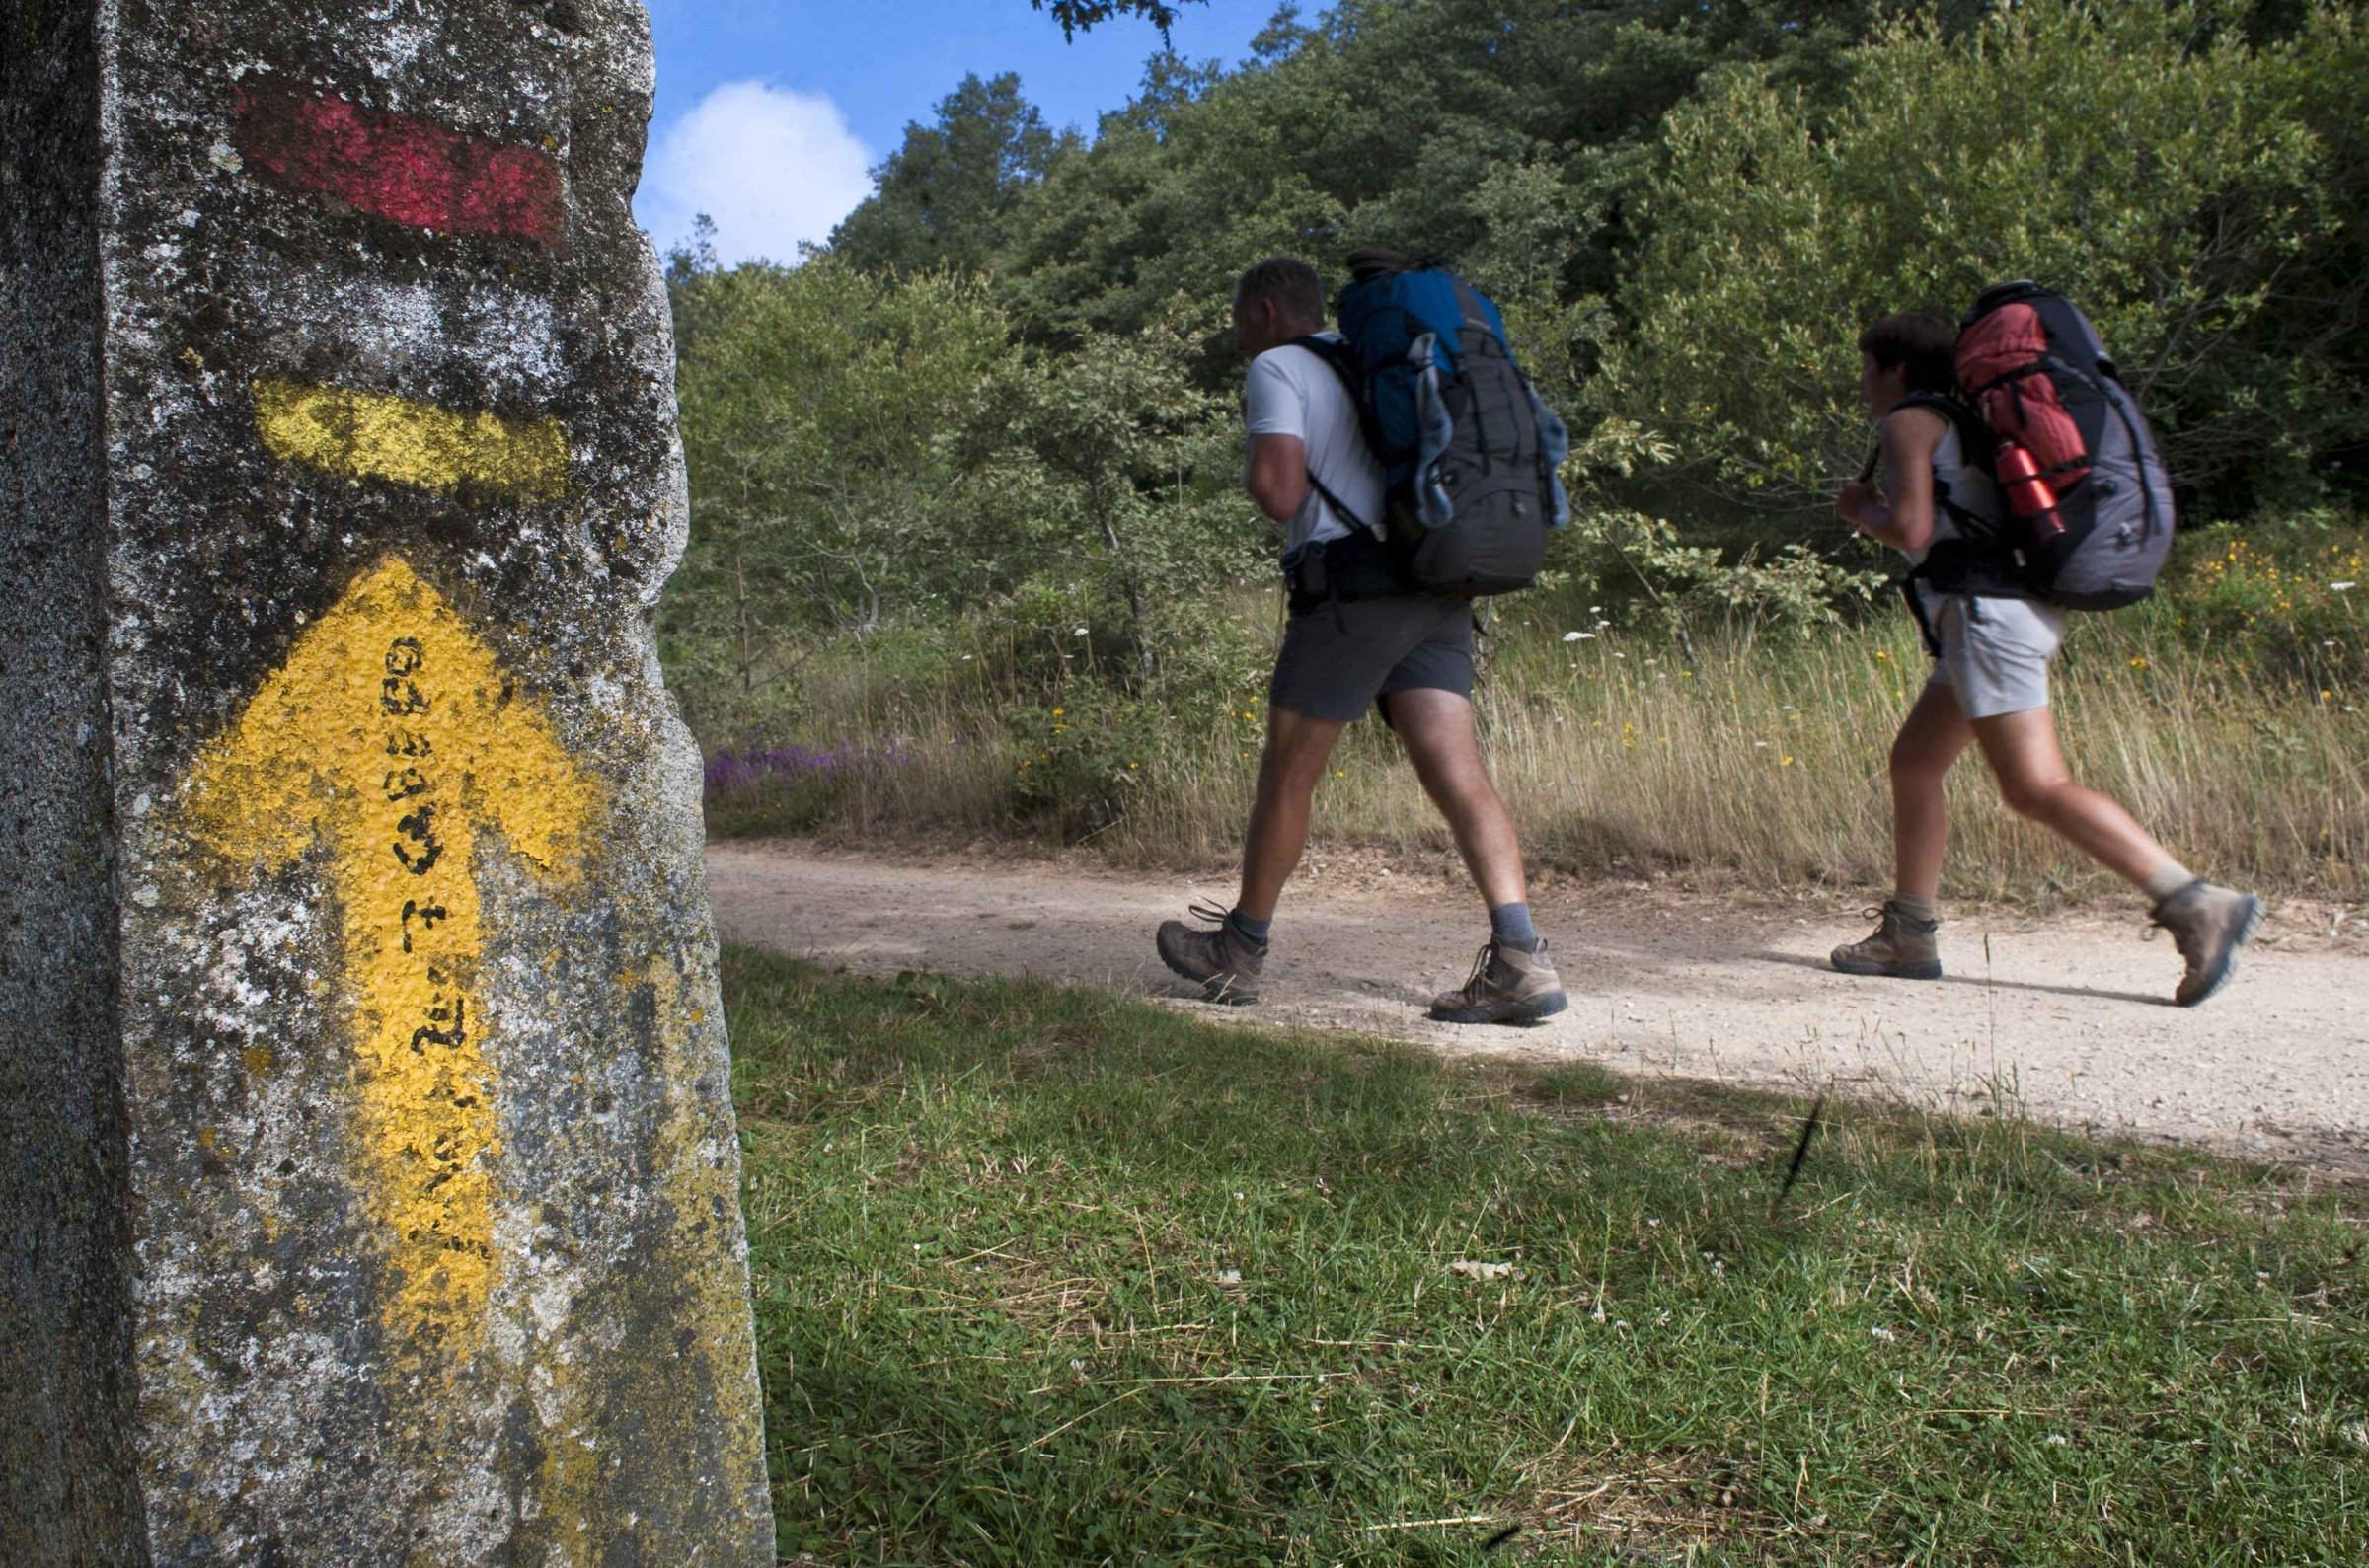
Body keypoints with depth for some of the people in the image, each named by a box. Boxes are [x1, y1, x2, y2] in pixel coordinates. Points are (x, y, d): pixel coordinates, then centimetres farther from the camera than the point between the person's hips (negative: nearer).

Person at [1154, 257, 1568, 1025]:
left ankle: (1239, 951, 19)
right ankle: (1520, 959, -16)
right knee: (1456, 770, -3)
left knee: (1287, 771, 5)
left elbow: (1280, 494, -13)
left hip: (1352, 591, -7)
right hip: (1438, 591, 7)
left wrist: (1254, 473, 10)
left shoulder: (1276, 369, 1)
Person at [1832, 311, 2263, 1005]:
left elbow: (1912, 531, -14)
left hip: (1988, 611, -10)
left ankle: (2198, 905, -19)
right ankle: (1908, 937, 17)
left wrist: (1862, 510, 5)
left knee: (2037, 788, -15)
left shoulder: (1911, 422, -2)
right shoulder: (1964, 423, 25)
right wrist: (1882, 508, 22)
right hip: (2021, 609, 10)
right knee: (1913, 762, 13)